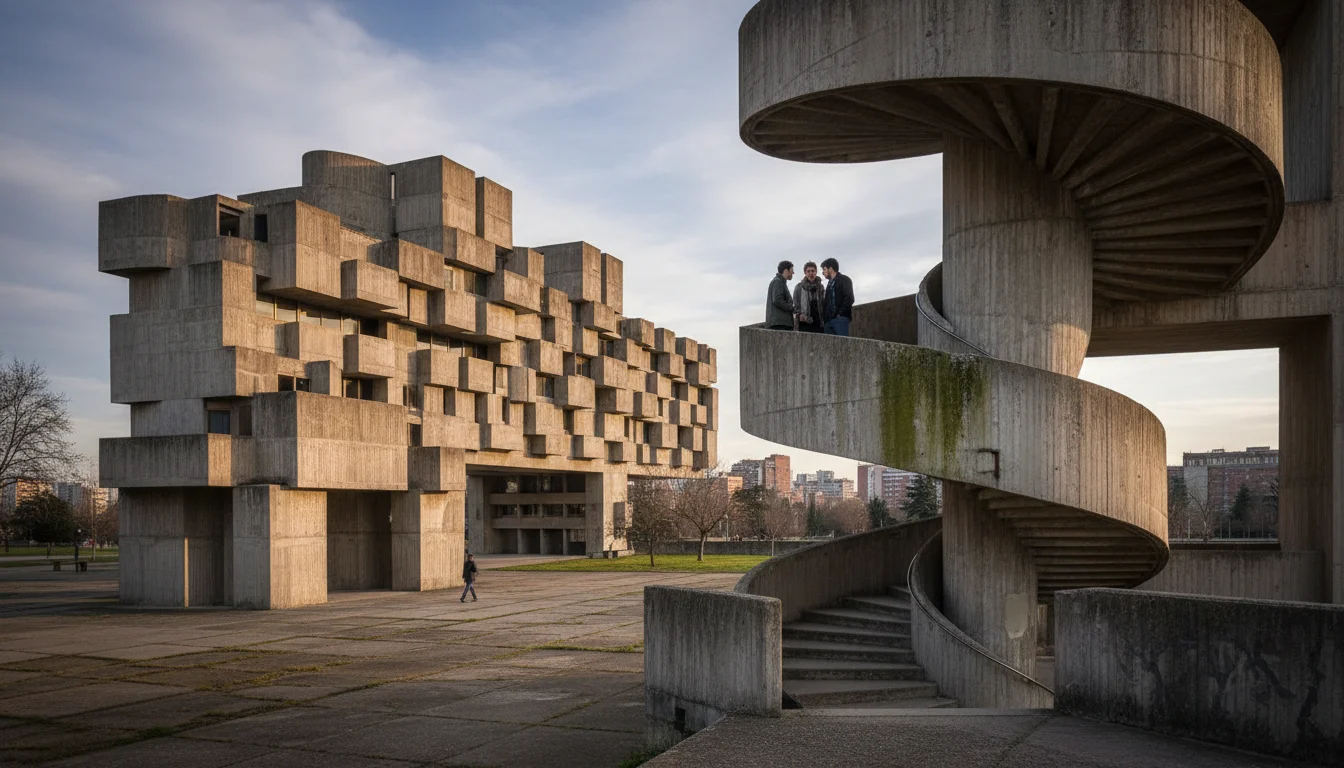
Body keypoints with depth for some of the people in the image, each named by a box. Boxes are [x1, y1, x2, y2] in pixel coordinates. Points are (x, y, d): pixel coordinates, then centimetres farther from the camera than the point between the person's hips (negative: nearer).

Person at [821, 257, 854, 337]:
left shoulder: (844, 279, 3)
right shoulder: (830, 283, 27)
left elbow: (849, 299, -10)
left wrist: (840, 313, -13)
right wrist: (825, 316, 9)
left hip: (840, 318, -7)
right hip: (829, 320, 7)